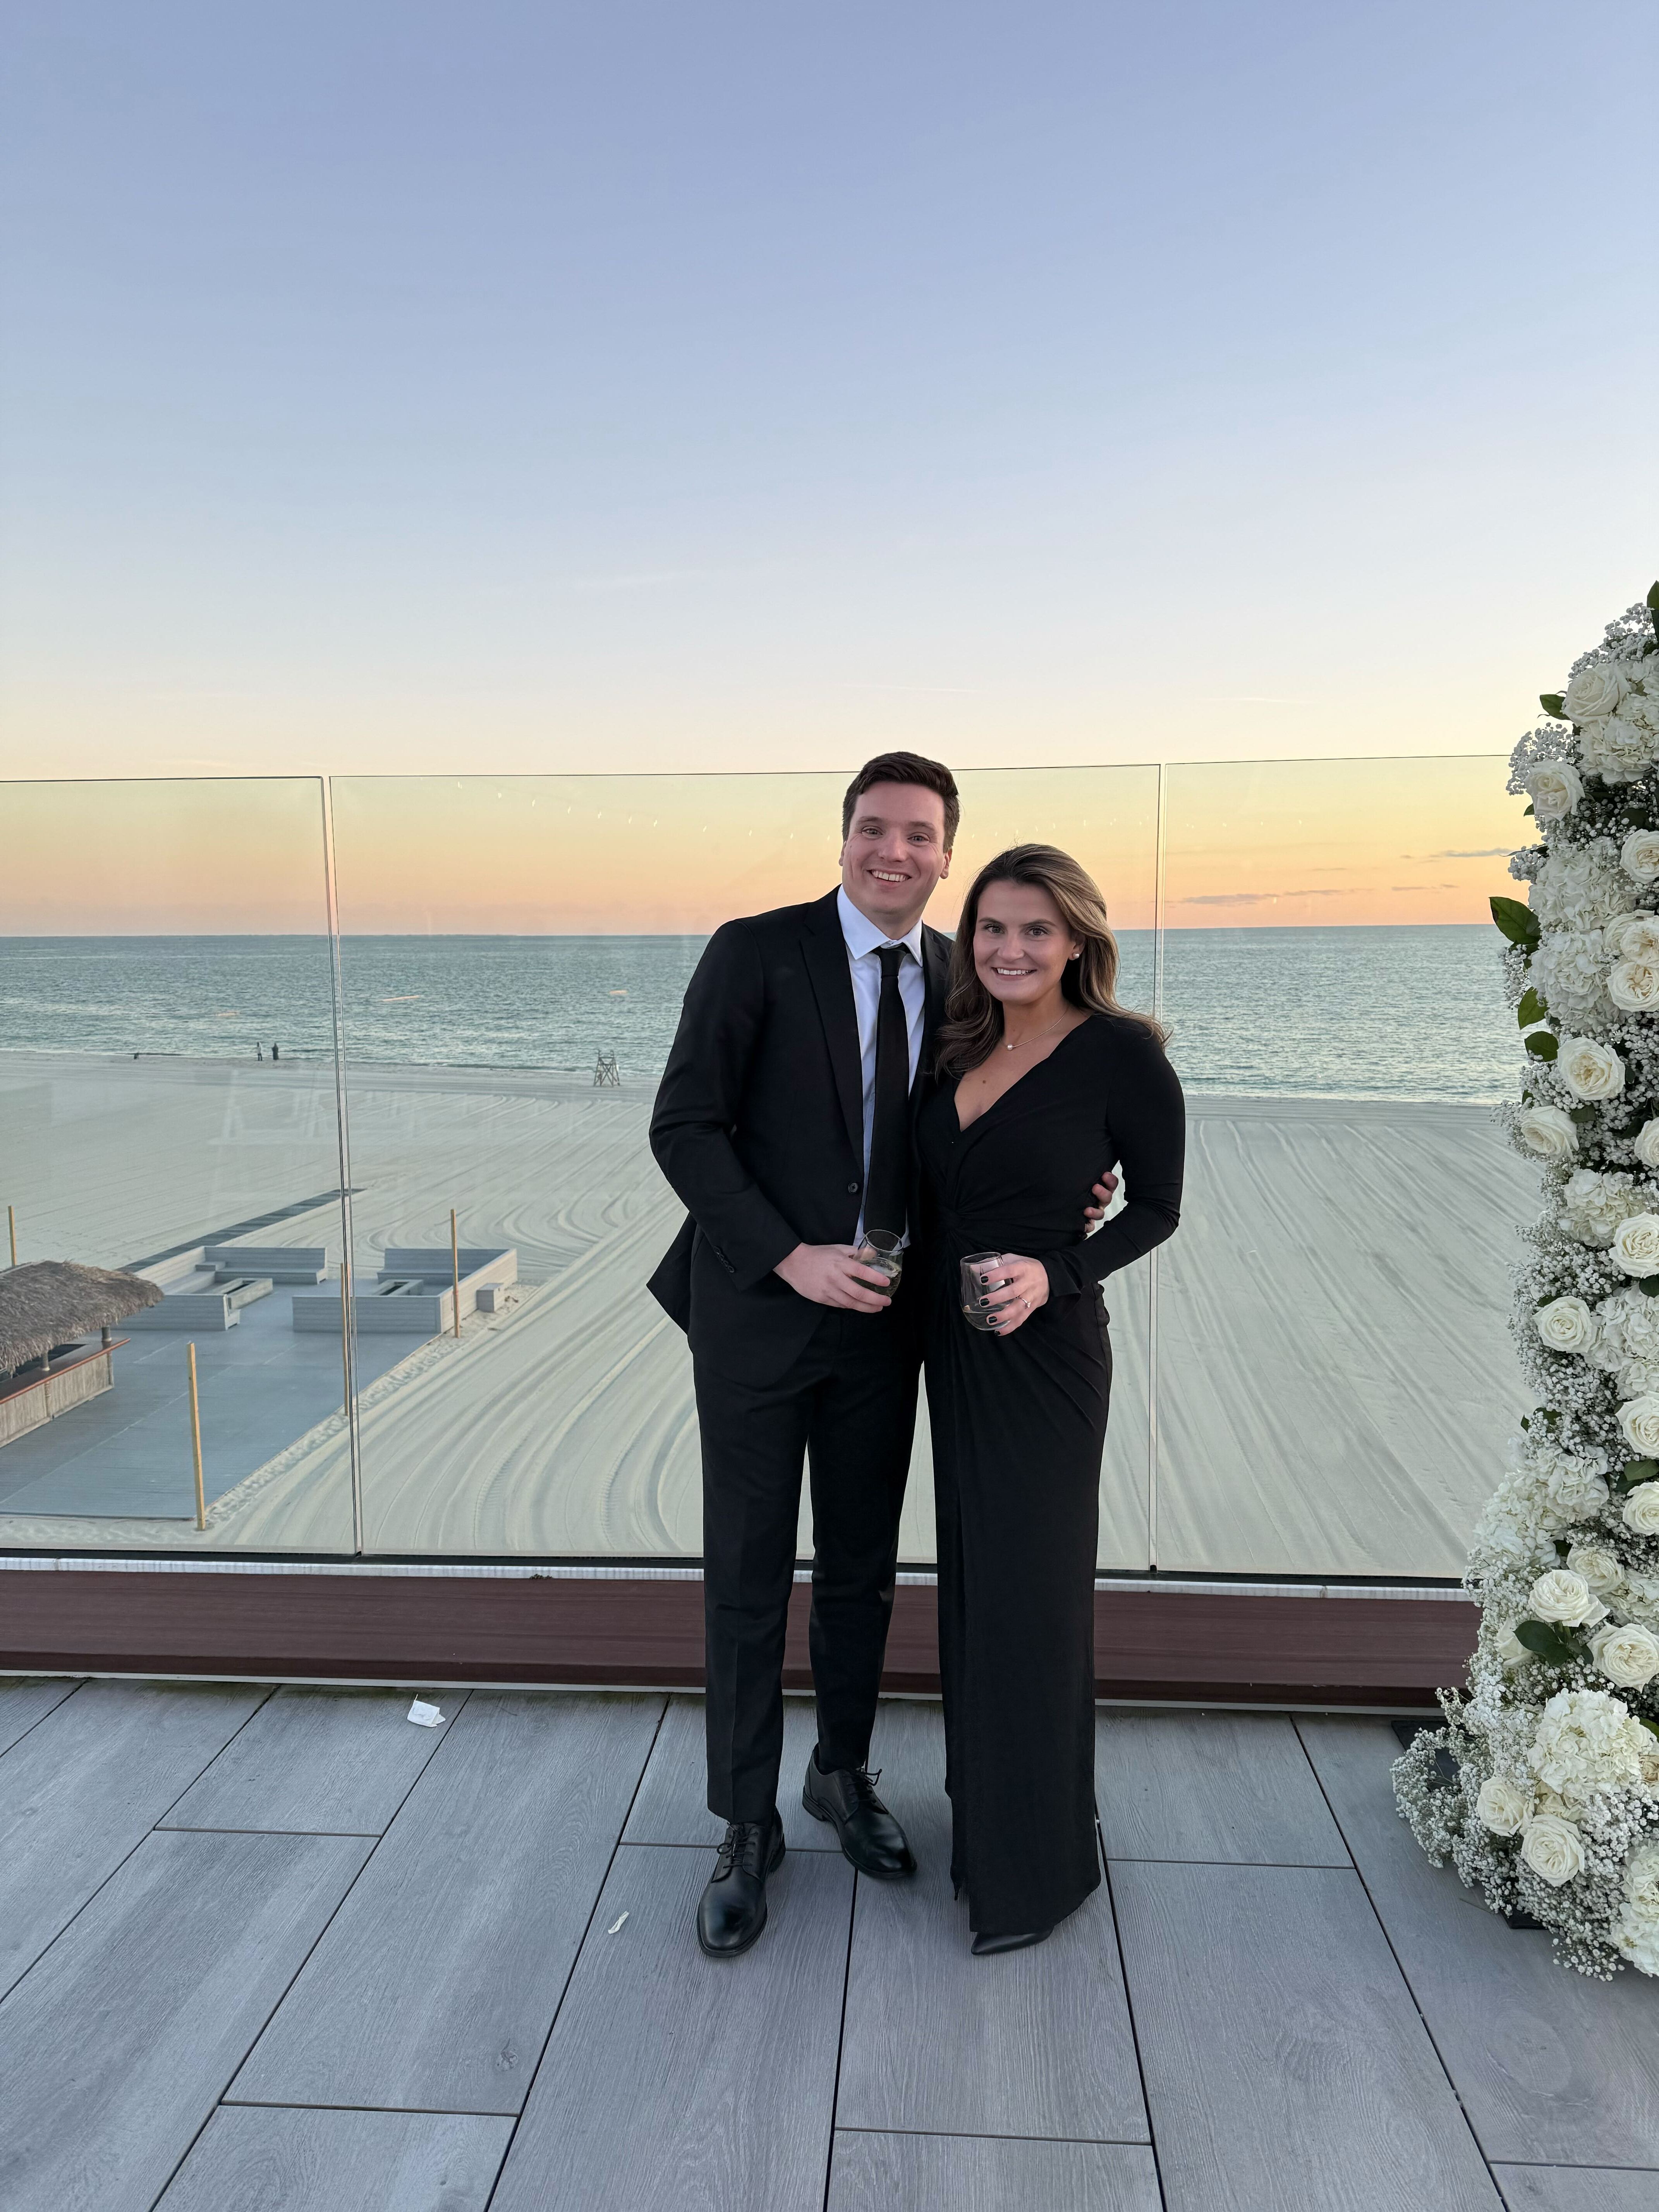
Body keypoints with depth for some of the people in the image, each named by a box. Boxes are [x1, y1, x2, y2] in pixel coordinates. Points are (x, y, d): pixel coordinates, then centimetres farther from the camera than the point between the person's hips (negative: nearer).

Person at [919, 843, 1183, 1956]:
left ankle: (1038, 1863, 23)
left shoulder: (1122, 1052, -13)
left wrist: (1056, 1273, -20)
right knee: (973, 1578, 18)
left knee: (1030, 1592, 3)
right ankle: (983, 1807, 38)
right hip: (953, 1346, 7)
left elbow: (1157, 1206, -7)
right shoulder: (964, 1050, 6)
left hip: (1045, 1354, -7)